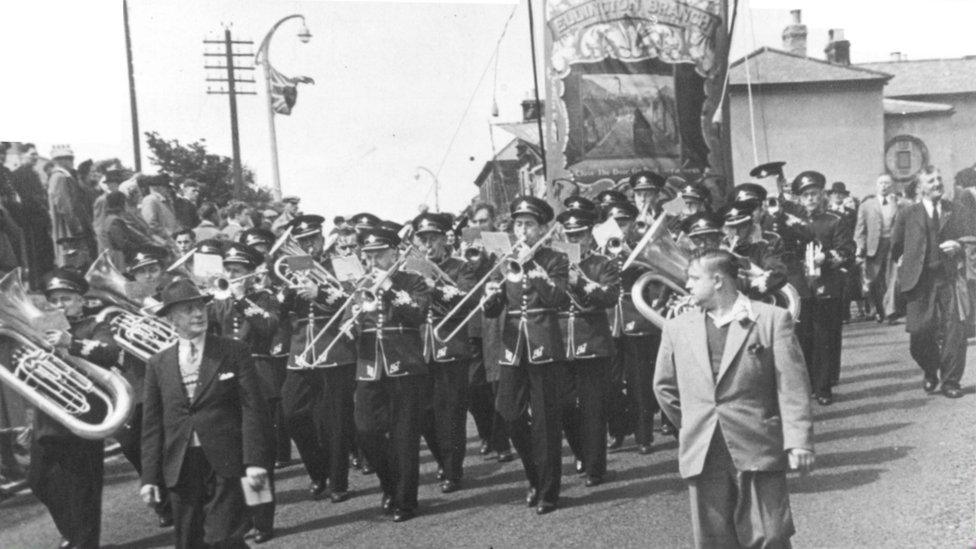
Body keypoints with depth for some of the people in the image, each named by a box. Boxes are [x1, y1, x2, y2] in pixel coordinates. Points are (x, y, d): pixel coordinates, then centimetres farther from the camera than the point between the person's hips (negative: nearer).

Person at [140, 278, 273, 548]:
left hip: (226, 465, -3)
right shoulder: (158, 364, 8)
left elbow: (252, 409, -4)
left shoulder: (234, 352, 1)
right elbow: (152, 425, 9)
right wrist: (150, 476, 3)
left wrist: (254, 461, -12)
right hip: (180, 467, 3)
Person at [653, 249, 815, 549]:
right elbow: (664, 386, 20)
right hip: (701, 456, 3)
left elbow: (793, 386, -5)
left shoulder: (772, 319, -1)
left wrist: (798, 442, -11)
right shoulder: (677, 327, 9)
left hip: (758, 453, -3)